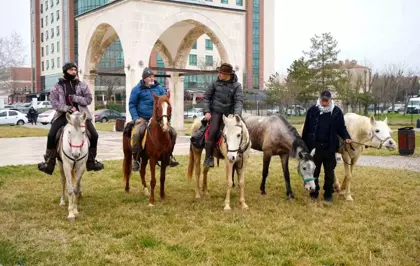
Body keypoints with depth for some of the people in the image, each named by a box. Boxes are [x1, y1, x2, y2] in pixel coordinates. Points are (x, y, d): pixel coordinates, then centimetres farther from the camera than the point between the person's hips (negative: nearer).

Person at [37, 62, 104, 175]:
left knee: (94, 135, -12)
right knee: (51, 135, -21)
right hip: (63, 114, -1)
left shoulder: (82, 85, 11)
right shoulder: (57, 86, 6)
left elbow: (89, 99, 4)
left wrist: (75, 98, -11)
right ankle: (49, 162, -6)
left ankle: (91, 161, 7)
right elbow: (54, 102, -4)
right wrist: (67, 108, -19)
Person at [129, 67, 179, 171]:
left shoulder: (159, 88, 9)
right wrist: (136, 118, -12)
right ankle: (136, 159, -18)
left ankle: (169, 155, 14)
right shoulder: (137, 89, 0)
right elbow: (132, 105, 1)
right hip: (142, 119, -4)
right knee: (136, 133, -32)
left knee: (173, 132, -3)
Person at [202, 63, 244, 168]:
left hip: (229, 113, 2)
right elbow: (206, 97, 5)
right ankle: (209, 157, -15)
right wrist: (207, 111, -7)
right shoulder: (215, 83, -1)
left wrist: (236, 115, -26)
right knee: (213, 131, -20)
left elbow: (239, 101, -11)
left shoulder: (236, 85, -3)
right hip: (215, 112, -2)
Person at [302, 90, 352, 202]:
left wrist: (346, 137, -15)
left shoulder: (337, 111, -2)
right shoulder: (312, 110, -3)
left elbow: (341, 128, 5)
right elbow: (306, 129, 1)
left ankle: (328, 194, 21)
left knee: (329, 172, 9)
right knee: (314, 171, 12)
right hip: (314, 146, 0)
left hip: (329, 147, 0)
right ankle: (314, 192, 25)